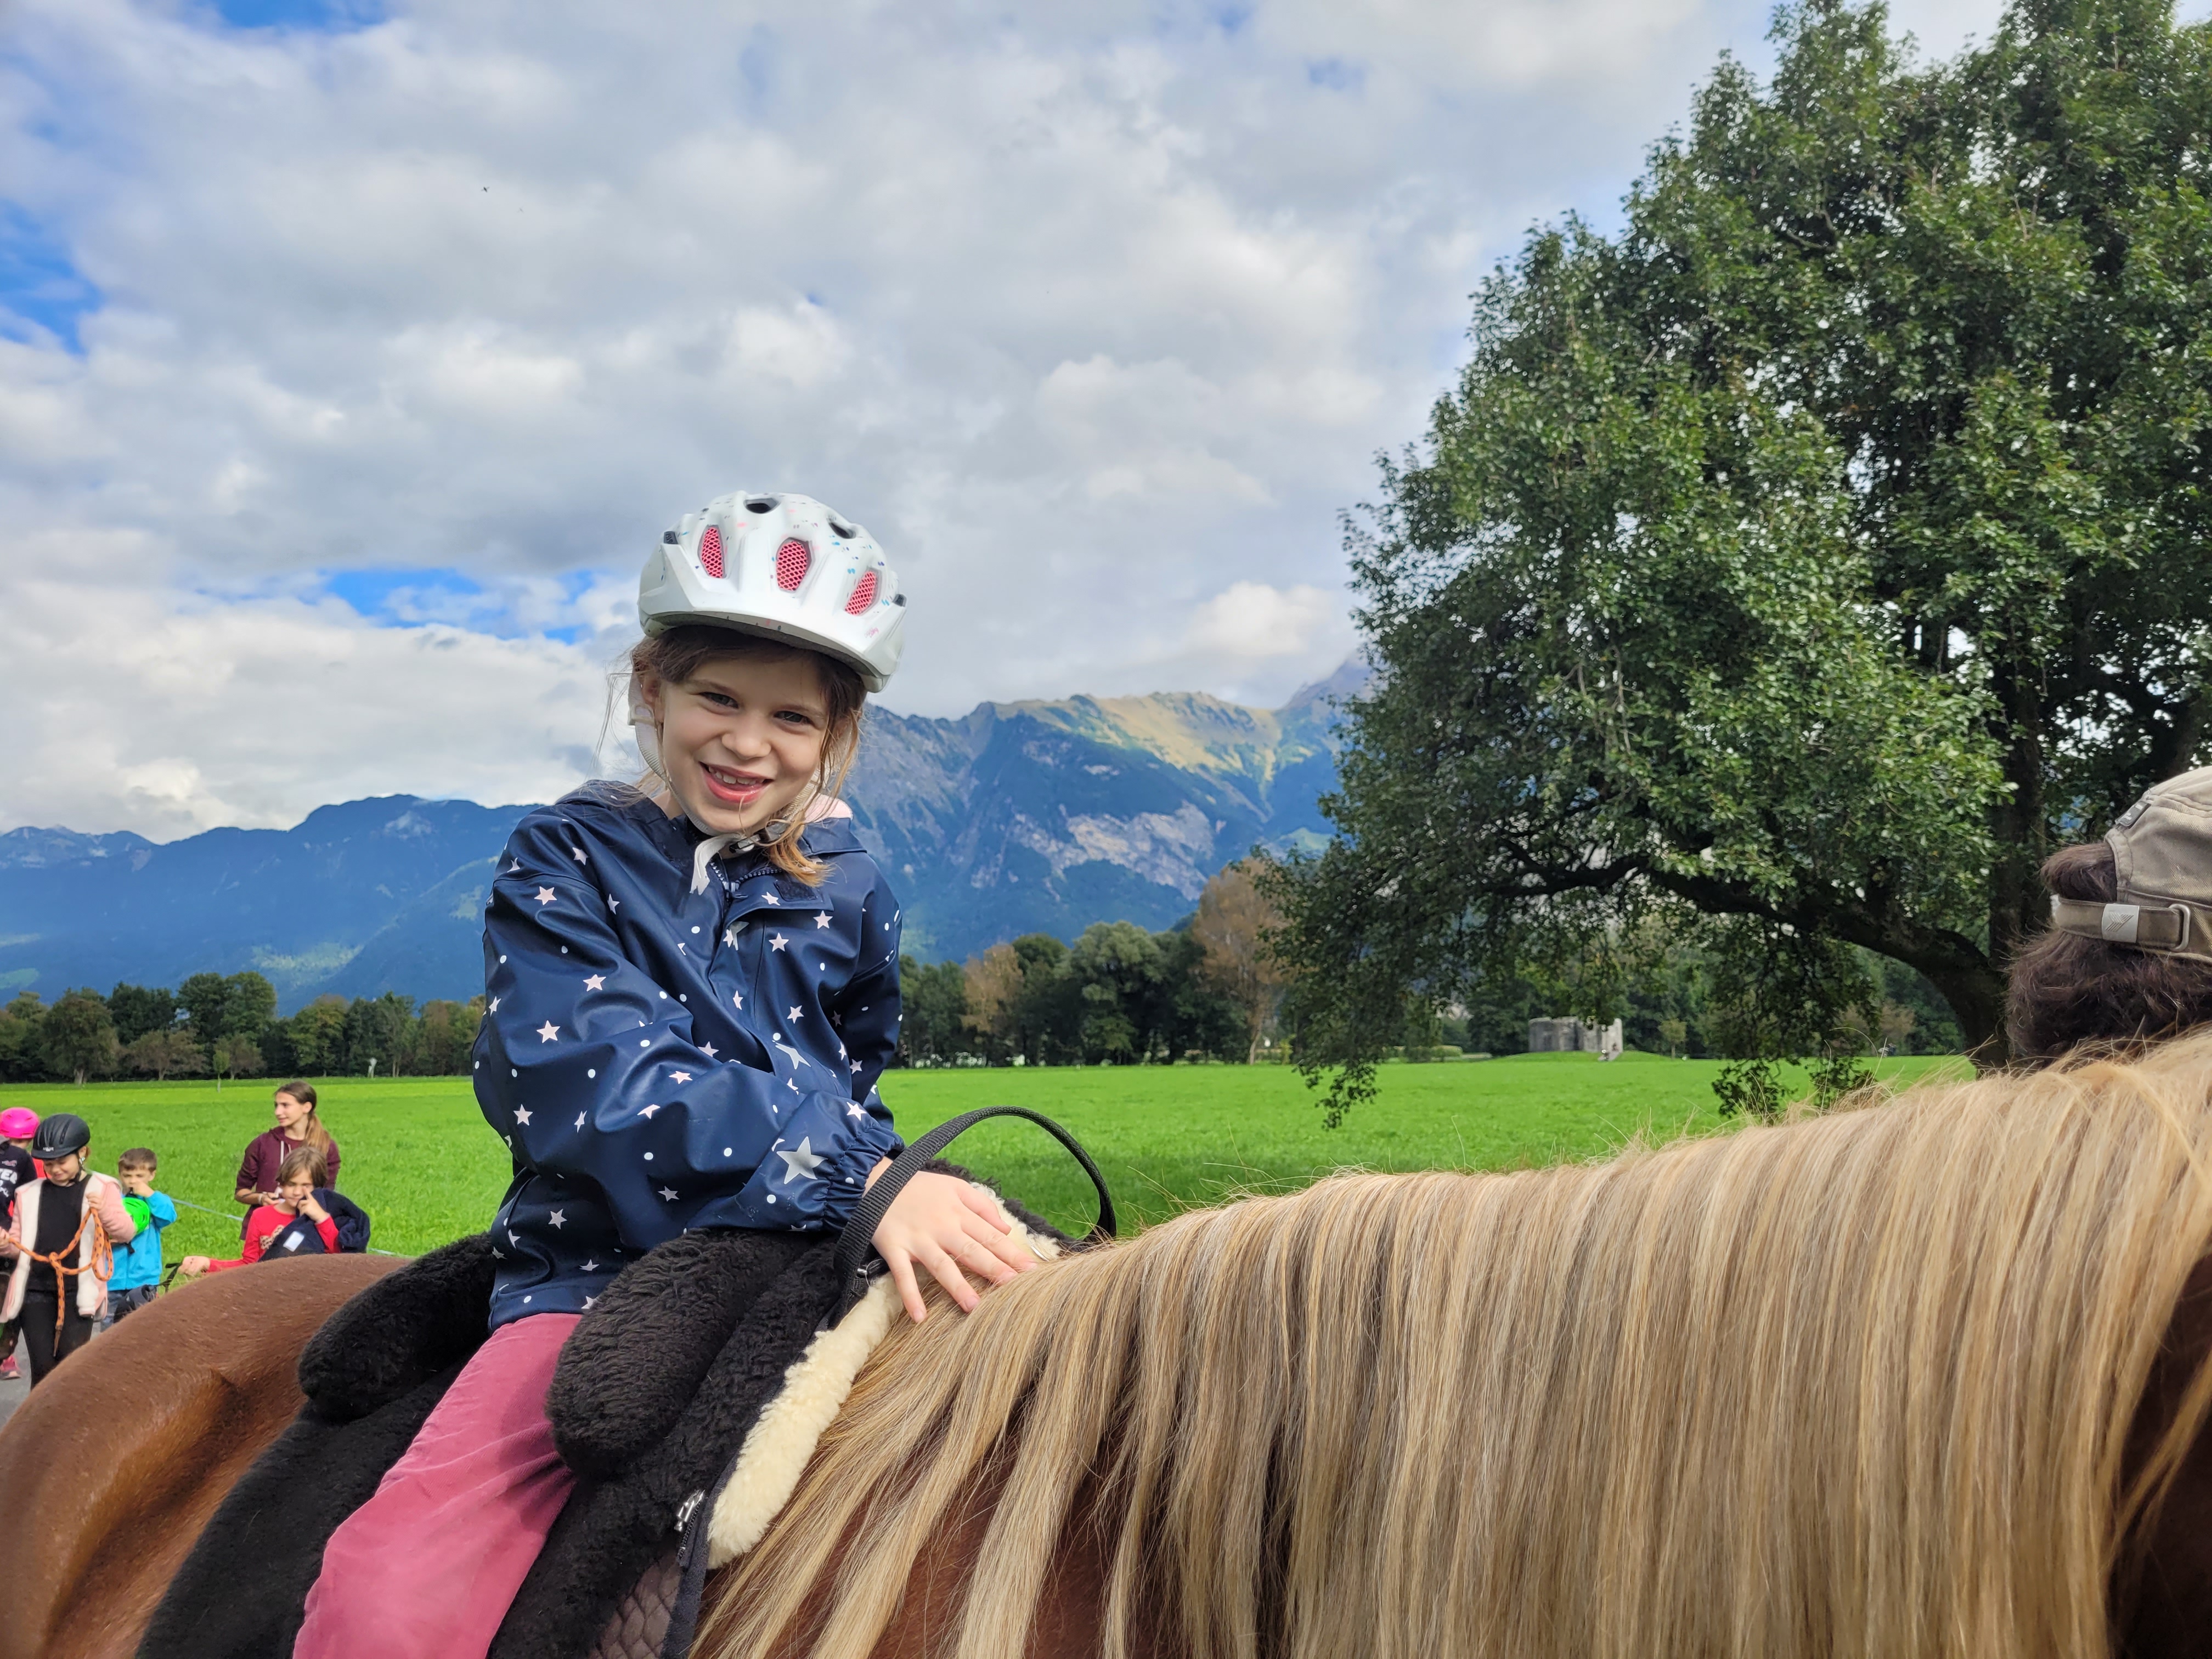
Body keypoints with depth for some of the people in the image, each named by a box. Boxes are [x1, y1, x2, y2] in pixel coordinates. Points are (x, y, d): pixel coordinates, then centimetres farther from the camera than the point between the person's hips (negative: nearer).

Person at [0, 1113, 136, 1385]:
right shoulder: (30, 1194, 12)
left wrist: (105, 1212, -26)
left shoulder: (102, 1188, 2)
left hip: (78, 1290, -3)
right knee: (42, 1365, 2)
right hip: (36, 1290, 3)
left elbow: (127, 1233, -6)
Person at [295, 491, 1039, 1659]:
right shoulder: (565, 863, 1)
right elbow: (604, 1089, -14)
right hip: (606, 1272, -3)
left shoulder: (848, 892, 10)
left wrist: (889, 1191, 1)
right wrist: (859, 1175, -25)